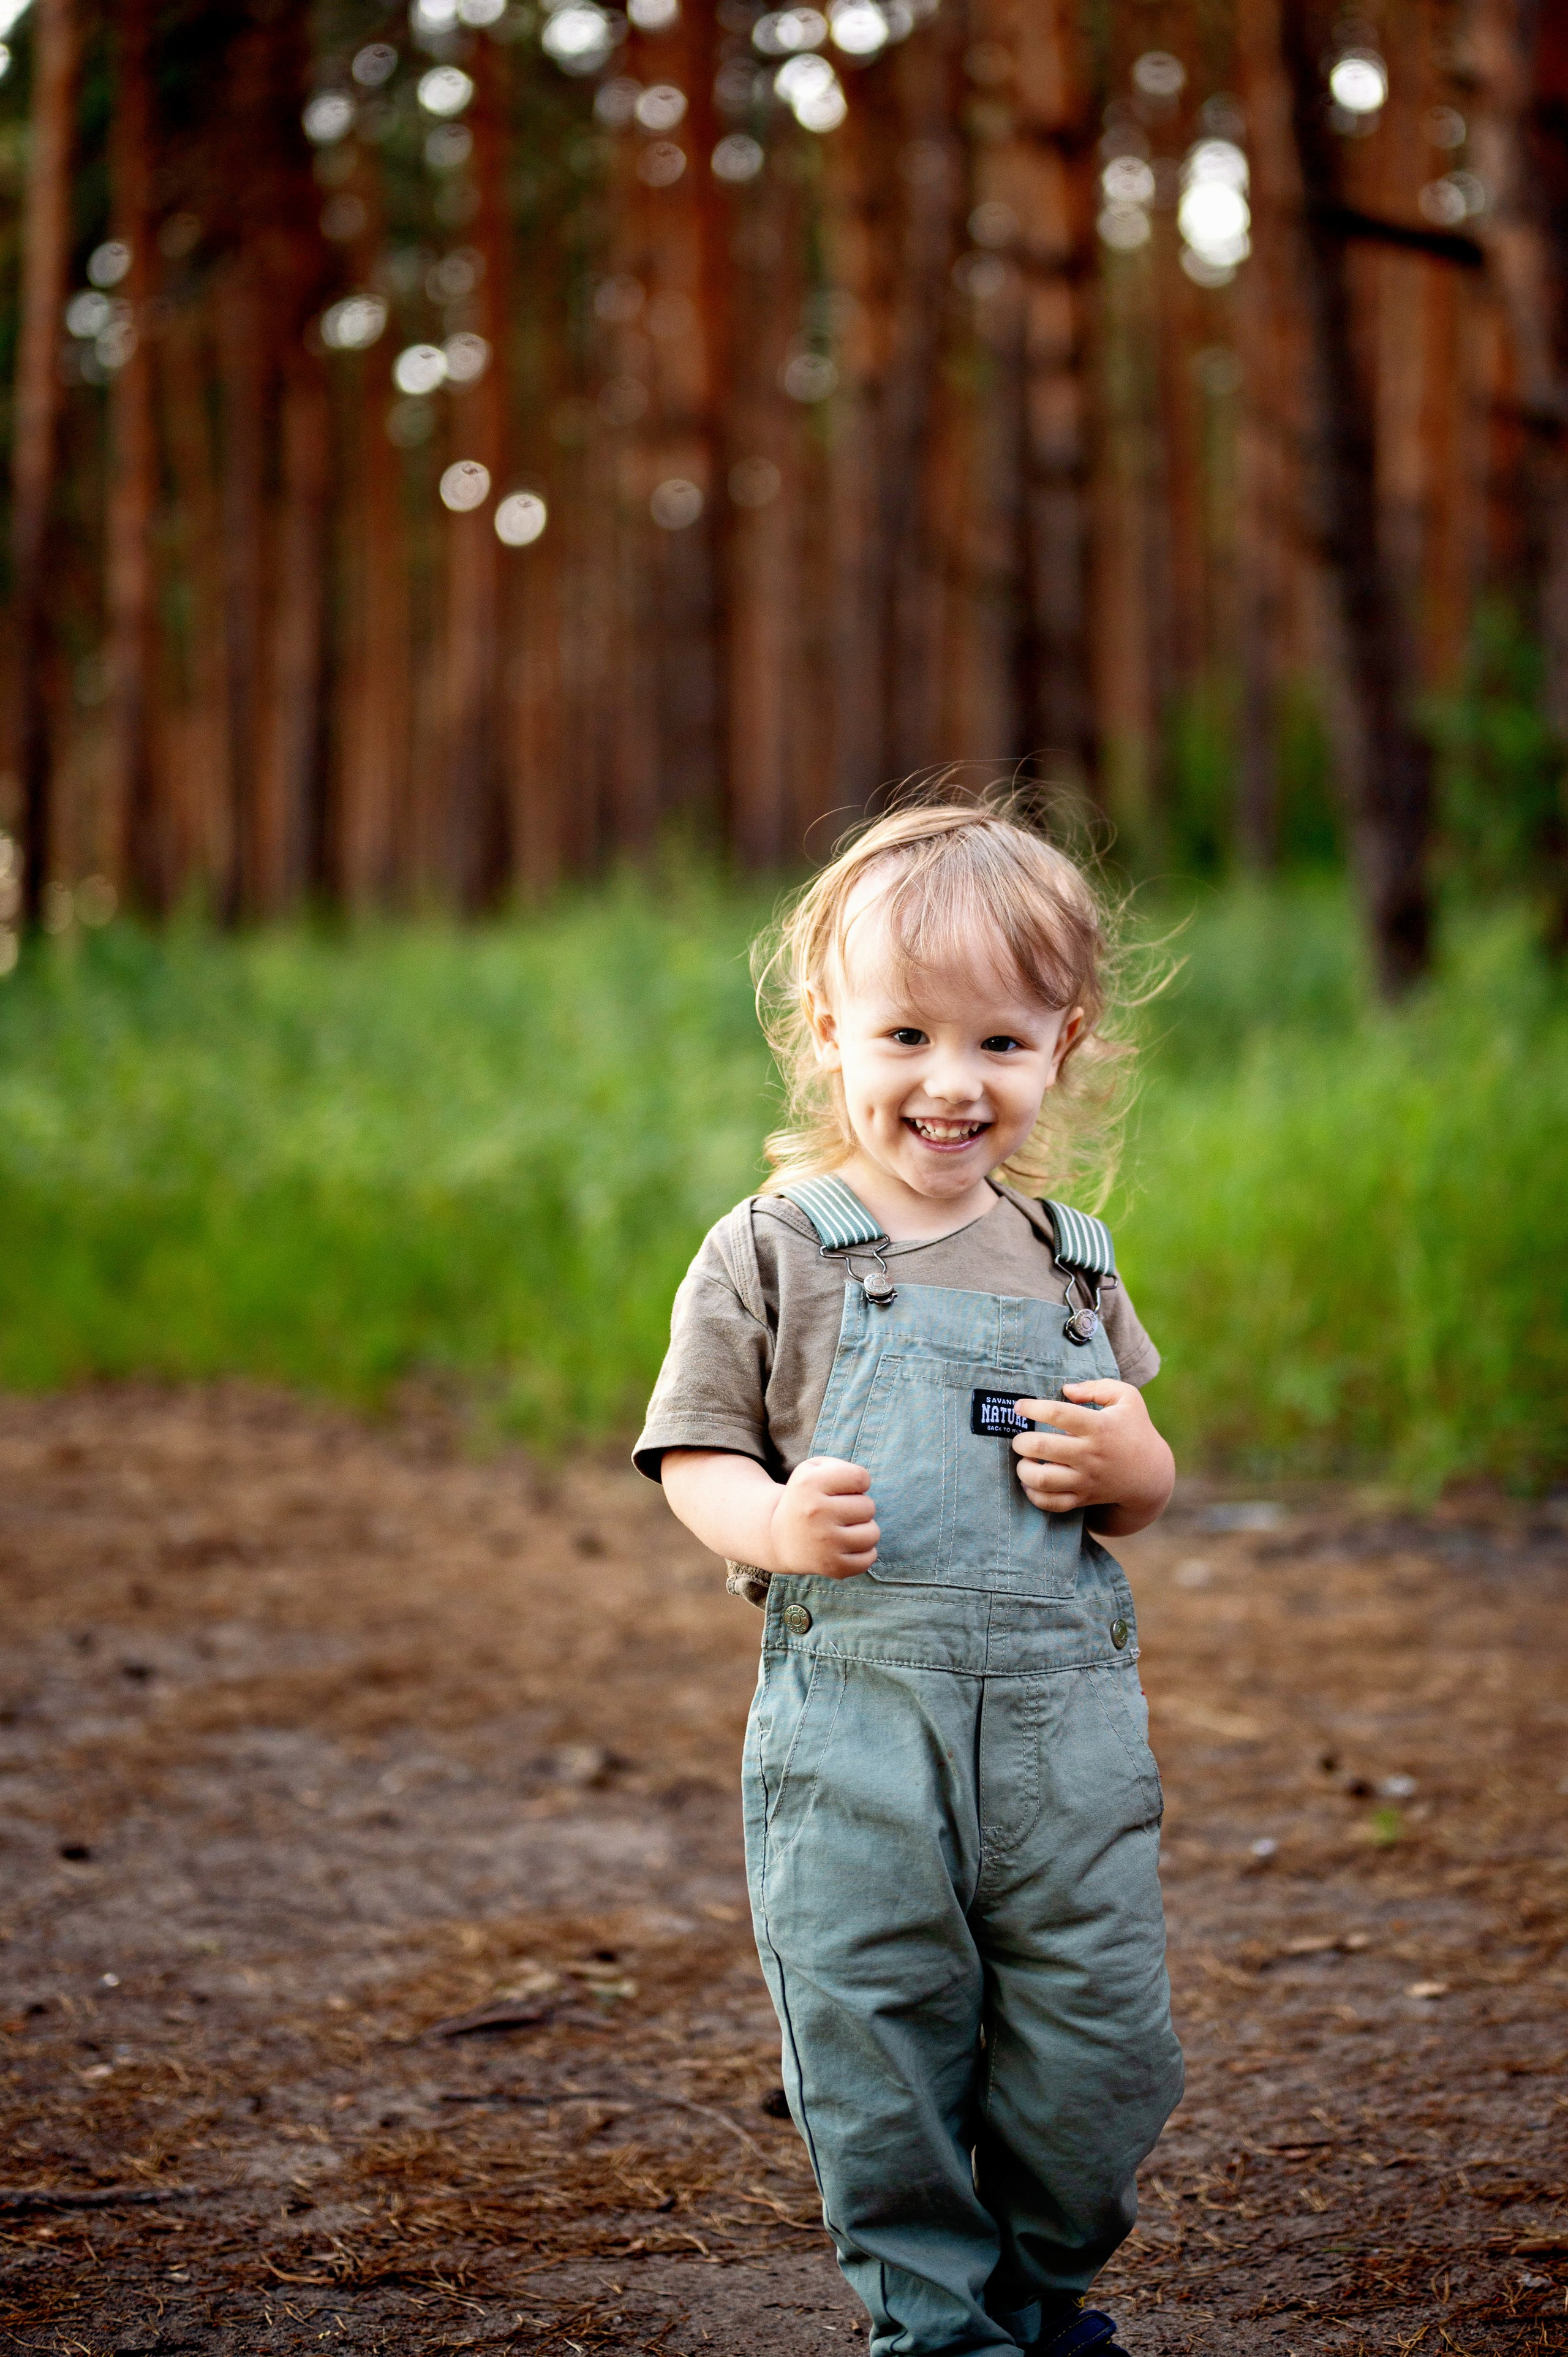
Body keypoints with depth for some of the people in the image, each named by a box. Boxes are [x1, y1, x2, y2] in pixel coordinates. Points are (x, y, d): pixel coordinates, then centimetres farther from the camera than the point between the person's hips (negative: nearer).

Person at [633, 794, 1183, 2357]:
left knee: (1101, 2040, 6)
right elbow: (695, 1455, -1)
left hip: (1066, 1712, 3)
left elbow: (1141, 1482, 19)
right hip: (856, 1713, -3)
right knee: (877, 2030, 2)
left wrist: (1132, 1467, -5)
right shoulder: (773, 1253, -1)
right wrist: (776, 1524, -22)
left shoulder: (1070, 1263, 10)